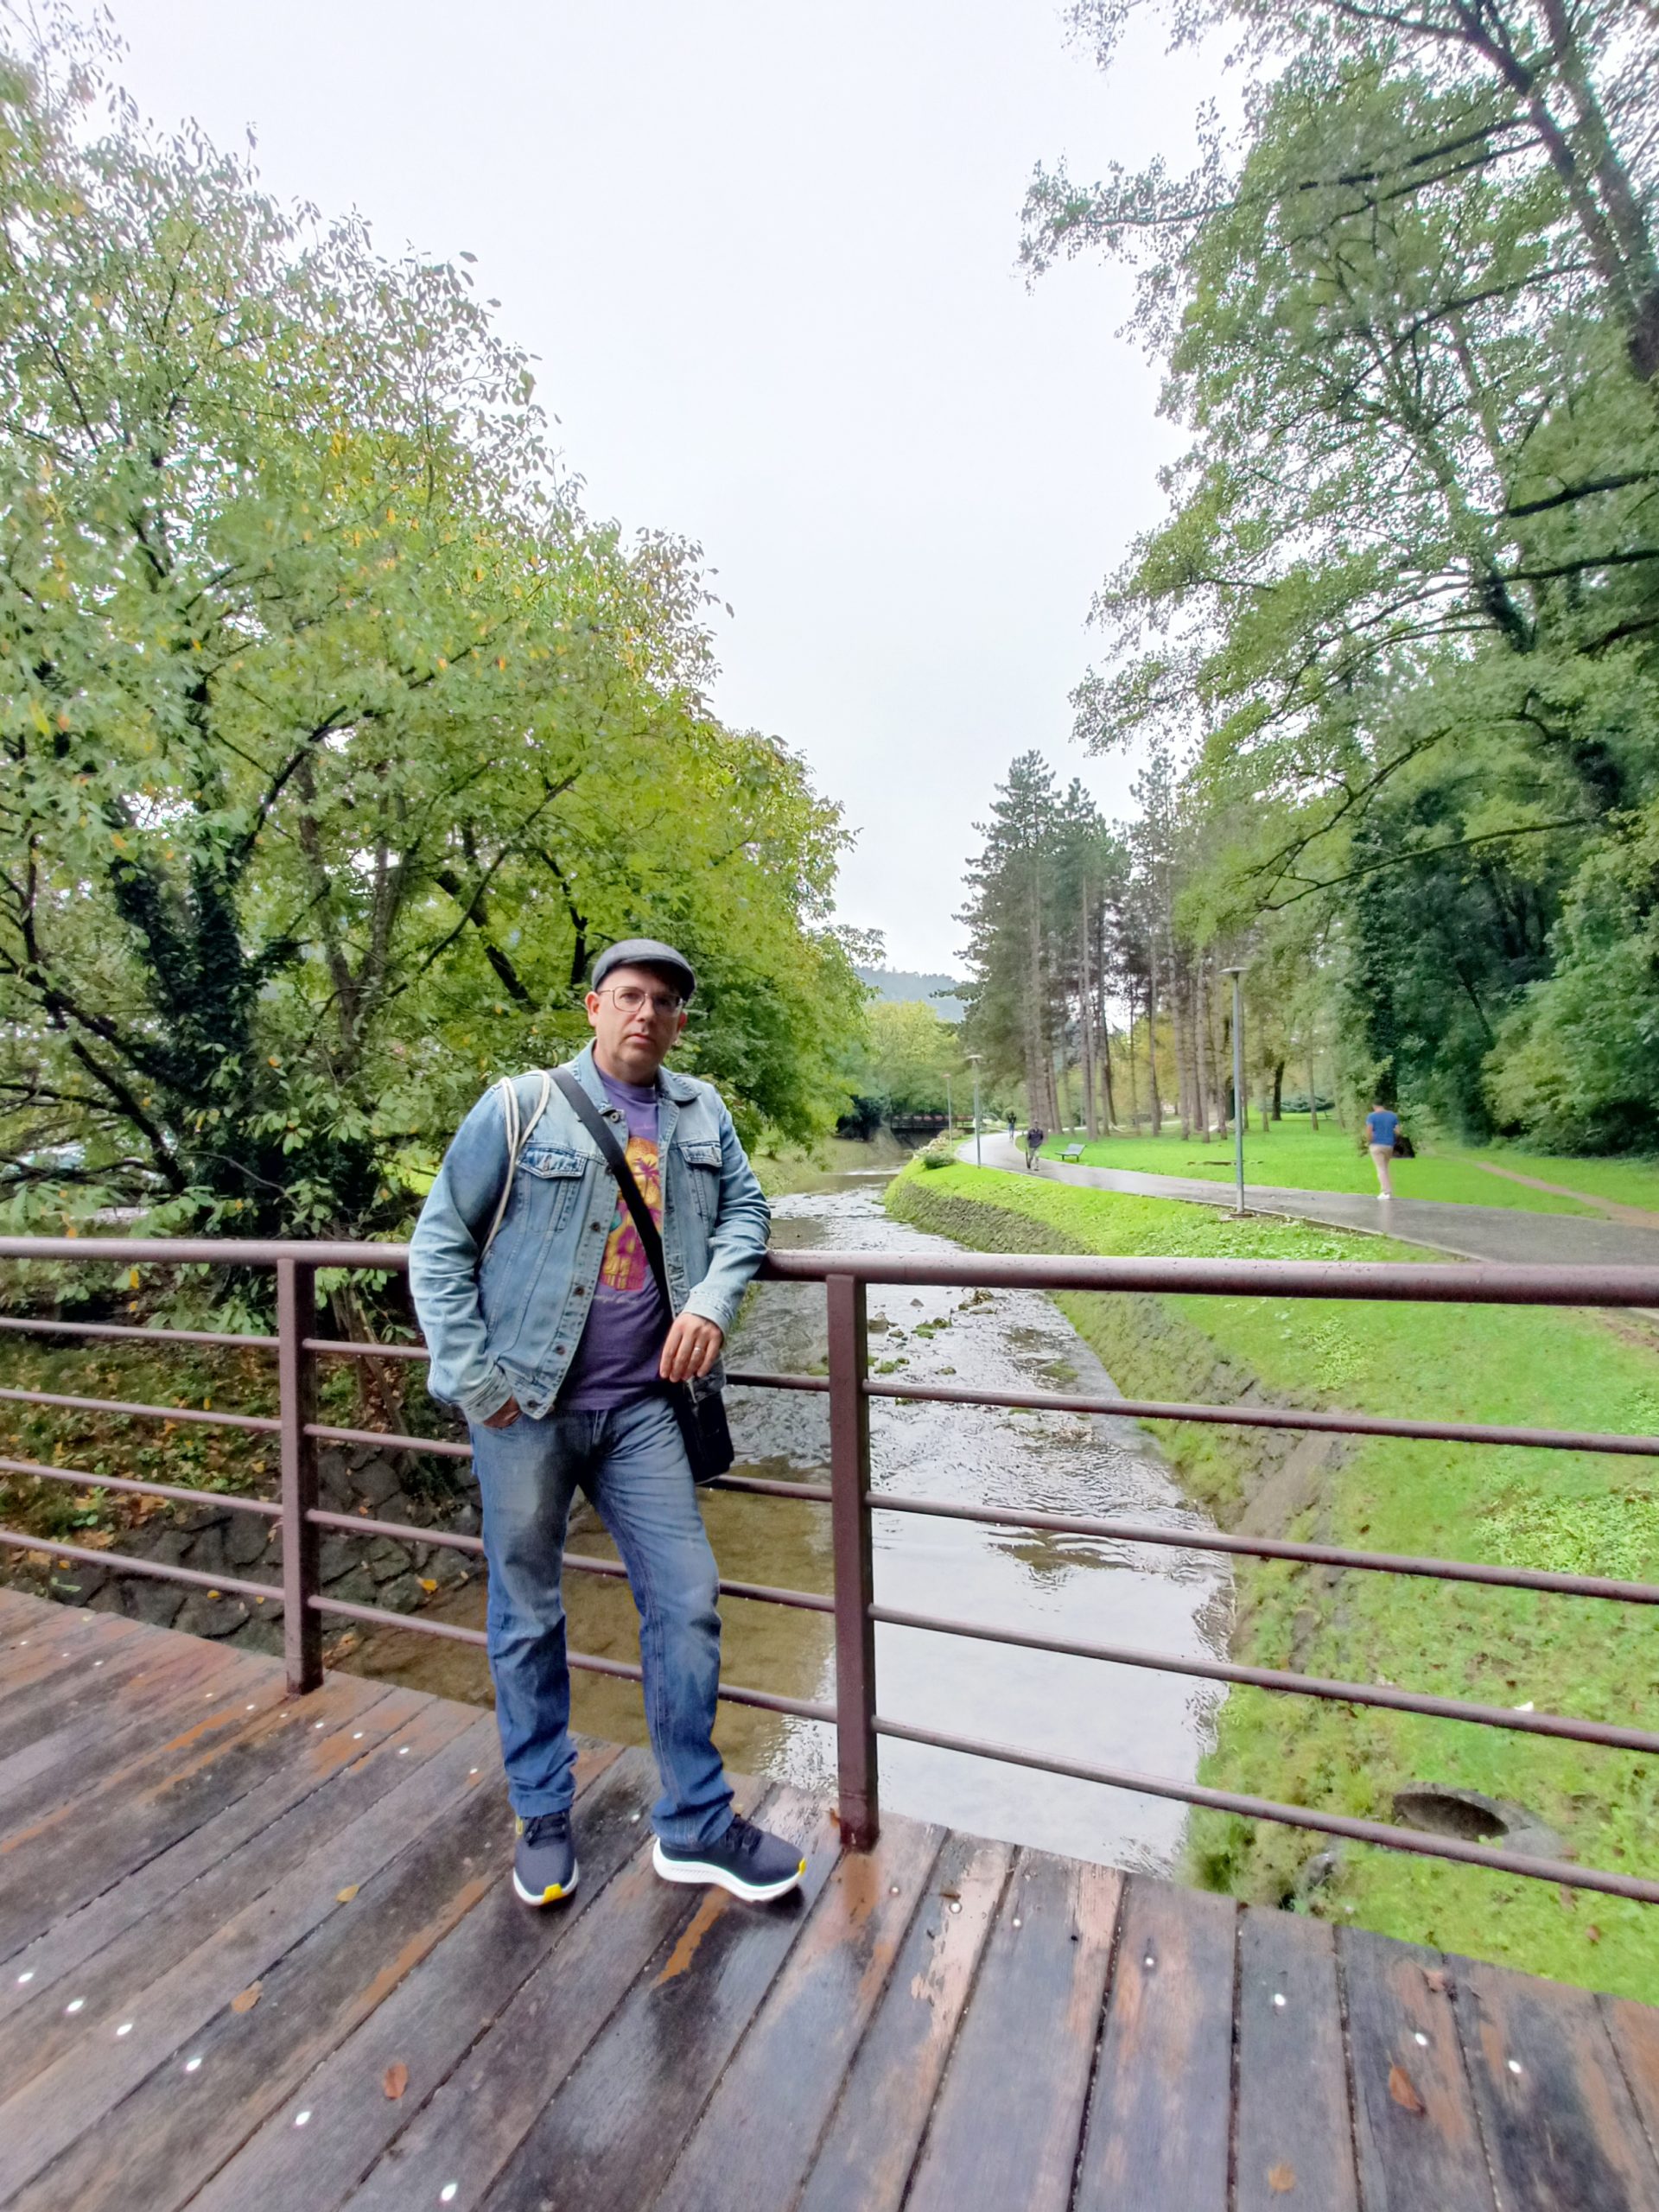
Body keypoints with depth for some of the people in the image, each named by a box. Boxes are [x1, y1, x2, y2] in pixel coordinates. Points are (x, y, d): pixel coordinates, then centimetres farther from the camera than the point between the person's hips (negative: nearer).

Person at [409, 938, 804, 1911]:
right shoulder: (522, 1107, -5)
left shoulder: (703, 1112, 6)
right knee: (529, 1617, 14)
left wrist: (712, 1297, -8)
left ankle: (697, 1824, 29)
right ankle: (544, 1819, 37)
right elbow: (440, 1243, -3)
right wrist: (473, 1377, -8)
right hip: (528, 1407, -3)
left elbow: (745, 1208, 11)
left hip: (642, 1406, 3)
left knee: (687, 1602, 8)